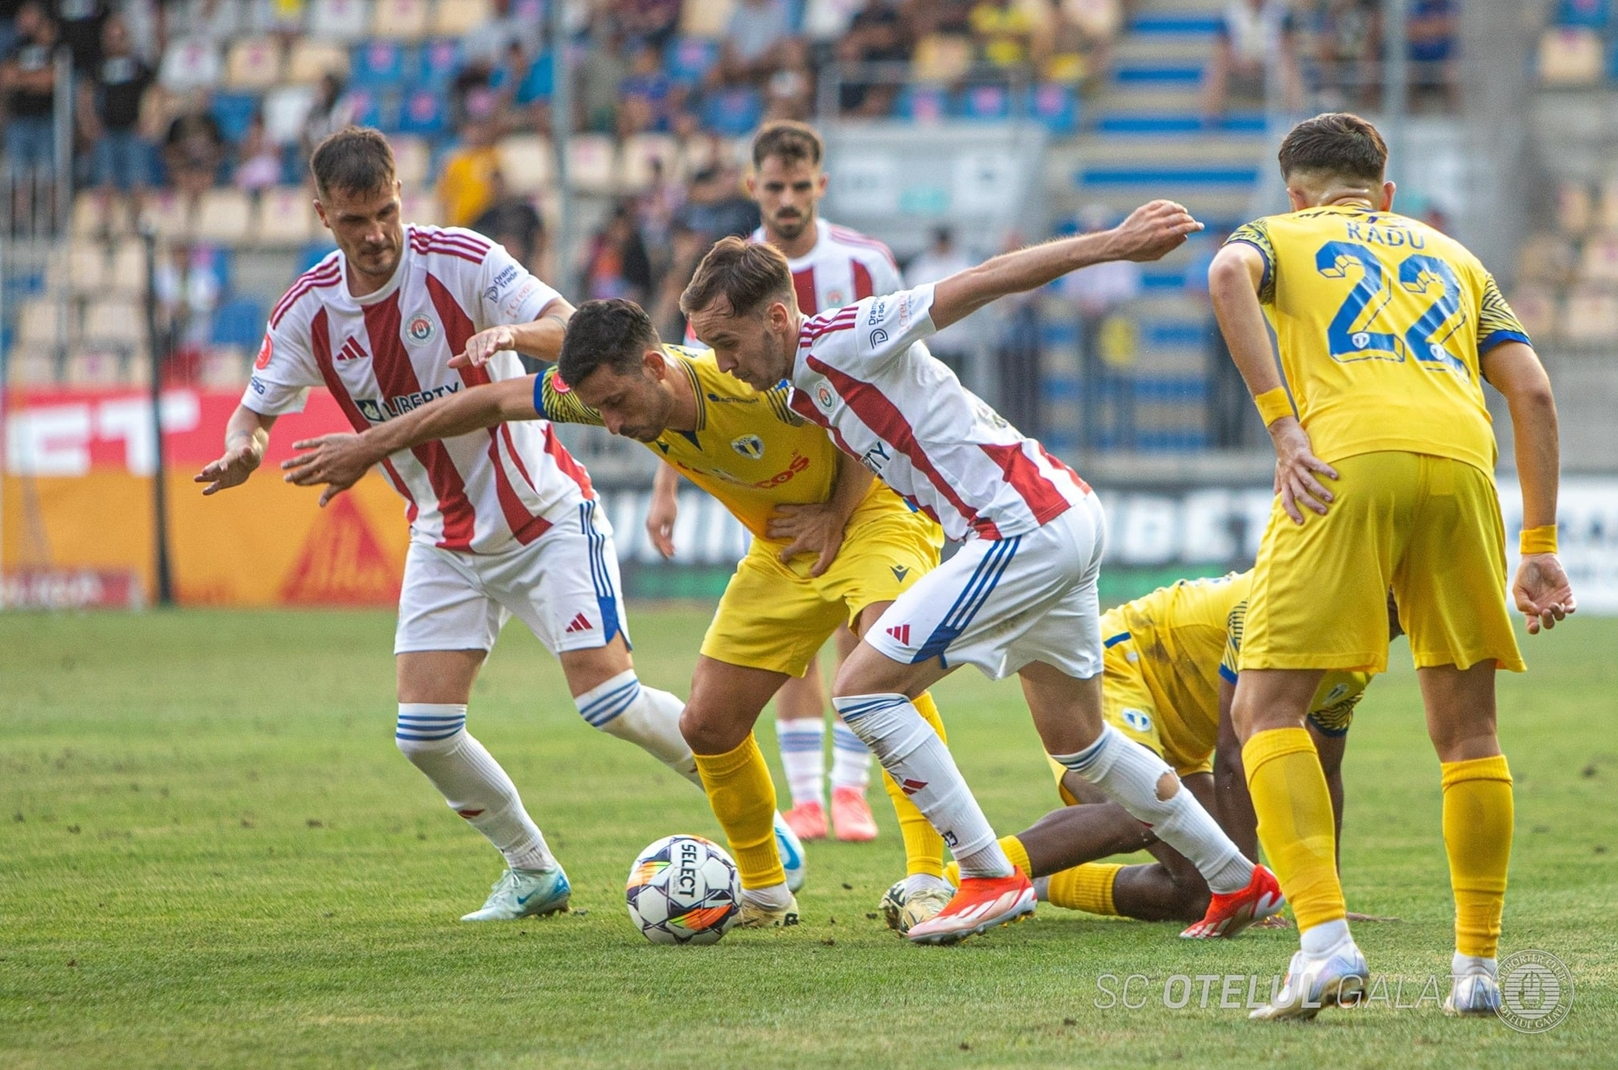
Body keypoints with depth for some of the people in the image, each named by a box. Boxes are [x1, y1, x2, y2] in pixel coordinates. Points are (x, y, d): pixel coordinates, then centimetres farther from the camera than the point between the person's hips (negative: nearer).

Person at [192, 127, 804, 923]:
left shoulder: (462, 262, -18)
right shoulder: (308, 311, -7)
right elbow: (257, 410, 1)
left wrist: (514, 333, -48)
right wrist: (241, 450, -23)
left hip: (545, 514, -4)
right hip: (445, 538, 4)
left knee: (606, 695, -15)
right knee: (424, 734, -7)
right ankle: (533, 872, 14)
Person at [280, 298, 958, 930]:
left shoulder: (760, 381, -34)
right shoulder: (609, 391, -15)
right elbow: (496, 402, 0)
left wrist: (833, 515, -21)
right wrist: (369, 445, 5)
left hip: (871, 512, -7)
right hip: (781, 548, 7)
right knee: (710, 720, 0)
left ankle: (935, 876, -33)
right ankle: (763, 894, 20)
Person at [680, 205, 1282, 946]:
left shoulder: (842, 339, -14)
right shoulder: (802, 393, 13)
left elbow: (985, 281, -16)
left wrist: (1114, 244, -19)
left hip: (1024, 529, -10)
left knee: (862, 687, -8)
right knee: (1077, 740, 21)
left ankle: (990, 878, -6)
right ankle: (1241, 883, 28)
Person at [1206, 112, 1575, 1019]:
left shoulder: (1278, 235, 24)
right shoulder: (1452, 255, 32)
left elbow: (1229, 274, -2)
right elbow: (1533, 391, 21)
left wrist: (1282, 426, -6)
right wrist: (1541, 547, 21)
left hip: (1346, 462, -3)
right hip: (1461, 463, 3)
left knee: (1267, 710, 0)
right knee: (1468, 731, 13)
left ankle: (1327, 938, -17)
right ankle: (1479, 967, 10)